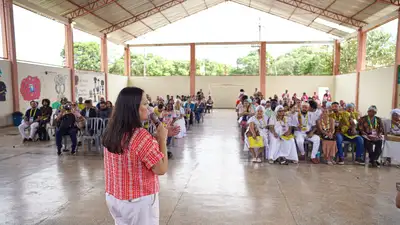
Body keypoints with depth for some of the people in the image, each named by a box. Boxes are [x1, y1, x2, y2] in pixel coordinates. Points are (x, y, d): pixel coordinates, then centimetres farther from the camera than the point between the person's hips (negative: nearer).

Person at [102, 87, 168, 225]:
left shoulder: (111, 132, -2)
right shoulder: (142, 136, -27)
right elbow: (162, 169, -19)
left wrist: (156, 138, 3)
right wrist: (162, 138, -13)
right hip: (139, 201, -7)